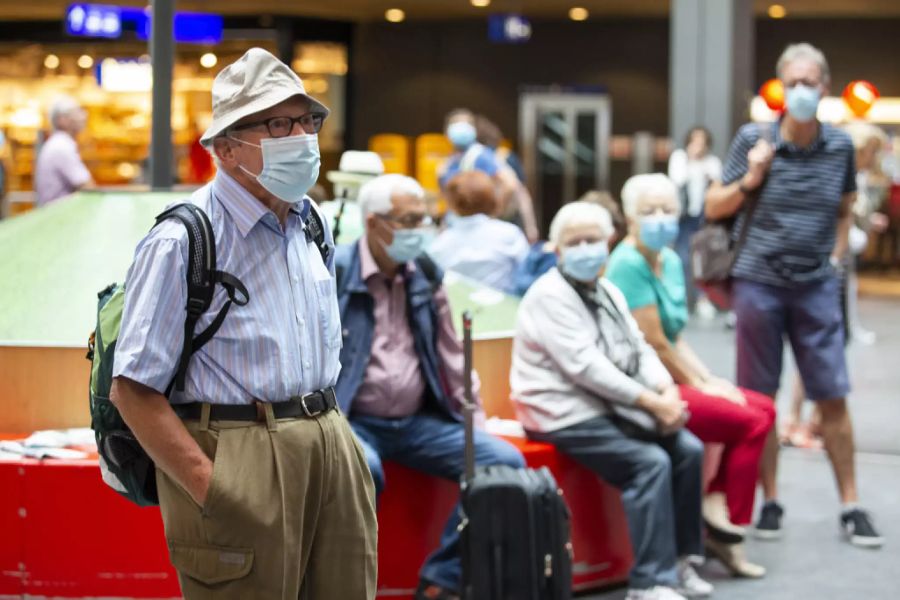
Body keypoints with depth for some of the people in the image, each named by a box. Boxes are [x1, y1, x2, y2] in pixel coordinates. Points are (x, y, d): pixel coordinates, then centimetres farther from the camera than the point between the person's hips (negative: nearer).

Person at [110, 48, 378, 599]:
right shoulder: (183, 240, -11)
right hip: (238, 458, -7)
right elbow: (134, 389, -14)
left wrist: (328, 431, 13)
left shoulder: (313, 225, 13)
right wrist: (213, 489, -19)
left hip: (332, 448, 7)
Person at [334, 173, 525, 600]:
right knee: (361, 468, -39)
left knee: (505, 461, -13)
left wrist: (475, 424, 10)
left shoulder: (426, 274, 11)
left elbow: (452, 356, 16)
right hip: (352, 422, -6)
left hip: (419, 421, 6)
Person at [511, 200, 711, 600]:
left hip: (610, 406, 9)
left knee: (688, 449, -6)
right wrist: (651, 401, -22)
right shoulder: (549, 296, -14)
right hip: (567, 414, -8)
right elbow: (584, 365, -22)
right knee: (651, 462, -24)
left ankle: (678, 558, 5)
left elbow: (639, 349, 11)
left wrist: (668, 391, -10)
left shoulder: (608, 293, 15)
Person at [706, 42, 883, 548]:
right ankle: (770, 501, 16)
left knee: (833, 397, 0)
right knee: (760, 398, 5)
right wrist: (751, 178, -13)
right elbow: (714, 208, 2)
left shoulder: (840, 146, 2)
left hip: (816, 287, 1)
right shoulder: (753, 139, -3)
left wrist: (836, 257, 6)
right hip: (760, 283, -1)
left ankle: (851, 505, 9)